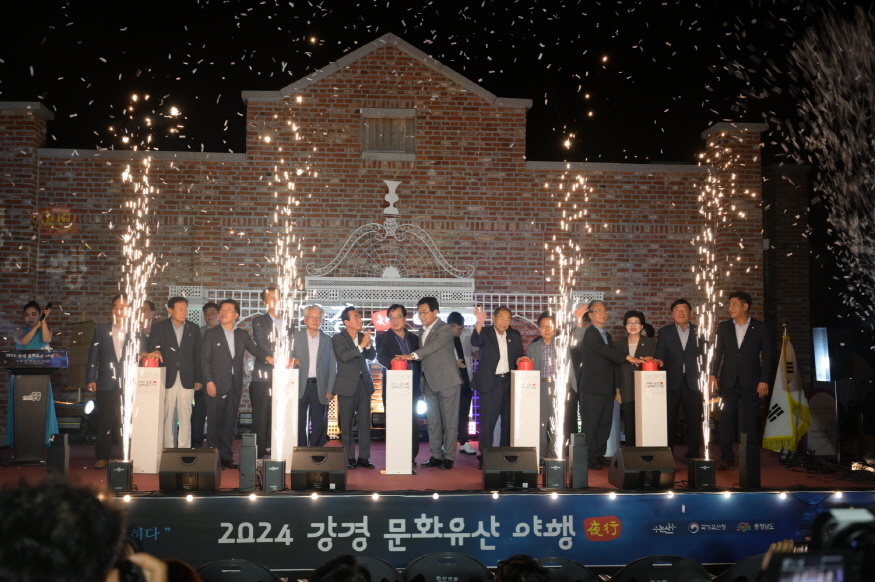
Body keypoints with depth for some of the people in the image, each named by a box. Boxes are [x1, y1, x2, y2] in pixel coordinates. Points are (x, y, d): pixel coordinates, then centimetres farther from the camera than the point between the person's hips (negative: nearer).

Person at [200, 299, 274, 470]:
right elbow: (205, 359, -2)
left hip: (235, 385, 3)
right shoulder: (211, 334, 3)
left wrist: (267, 357, -17)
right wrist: (209, 381, -12)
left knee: (229, 422, 8)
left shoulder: (242, 335, 13)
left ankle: (226, 456, 14)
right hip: (217, 385, -3)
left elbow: (254, 349, 5)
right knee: (214, 422, -1)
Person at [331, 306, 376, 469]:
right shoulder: (338, 339, -4)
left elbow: (372, 356, 4)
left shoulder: (364, 336, 11)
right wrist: (361, 345, -21)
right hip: (347, 385, -4)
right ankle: (349, 458, 6)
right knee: (346, 423, 0)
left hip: (364, 383, 4)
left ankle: (363, 457, 7)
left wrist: (369, 344, -14)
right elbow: (344, 356, -19)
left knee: (365, 421, 2)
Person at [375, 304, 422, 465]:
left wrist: (420, 388, 9)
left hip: (412, 388, 3)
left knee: (412, 424, 4)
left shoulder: (414, 339, 15)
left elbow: (419, 363, 15)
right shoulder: (383, 338, 4)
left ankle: (411, 458, 12)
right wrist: (392, 362, -36)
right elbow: (381, 357, -14)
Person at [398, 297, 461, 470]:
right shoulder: (422, 330, 14)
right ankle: (435, 456, 16)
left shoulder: (445, 329, -10)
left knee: (449, 421, -3)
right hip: (429, 383, 8)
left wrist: (413, 355, -38)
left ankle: (449, 457, 3)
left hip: (446, 381, -8)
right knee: (433, 422, 10)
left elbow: (434, 345, -27)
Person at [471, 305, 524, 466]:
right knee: (487, 420, -4)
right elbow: (475, 342, -23)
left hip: (509, 382, 5)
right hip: (490, 383, -4)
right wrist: (479, 323, -41)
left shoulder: (515, 336, 12)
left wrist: (522, 359, -8)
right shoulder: (485, 333, -2)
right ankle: (484, 455, 2)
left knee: (508, 419, 8)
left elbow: (519, 356, 16)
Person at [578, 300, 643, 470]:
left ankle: (600, 454, 19)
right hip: (592, 387, -8)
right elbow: (604, 350, -23)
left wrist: (616, 386, 16)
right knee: (590, 424, -2)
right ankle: (590, 458, 3)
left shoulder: (606, 335, 19)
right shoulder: (589, 334, -8)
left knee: (605, 424, 11)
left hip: (607, 388, 8)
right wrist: (627, 358, -25)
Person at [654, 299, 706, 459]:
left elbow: (703, 353, 7)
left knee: (694, 419, 2)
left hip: (692, 381, 0)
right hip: (672, 382, 0)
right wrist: (659, 360, -24)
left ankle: (693, 454, 12)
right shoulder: (665, 332, 9)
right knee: (669, 419, 3)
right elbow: (660, 352, -1)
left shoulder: (698, 331, 10)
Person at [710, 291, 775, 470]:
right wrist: (713, 374, -1)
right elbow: (718, 353, 9)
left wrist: (764, 380, -6)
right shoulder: (723, 327, 8)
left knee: (750, 422, 1)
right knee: (726, 421, 1)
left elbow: (766, 355, 0)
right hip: (729, 382, 2)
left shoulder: (760, 328, 1)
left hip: (751, 382, -2)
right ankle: (727, 458, 8)